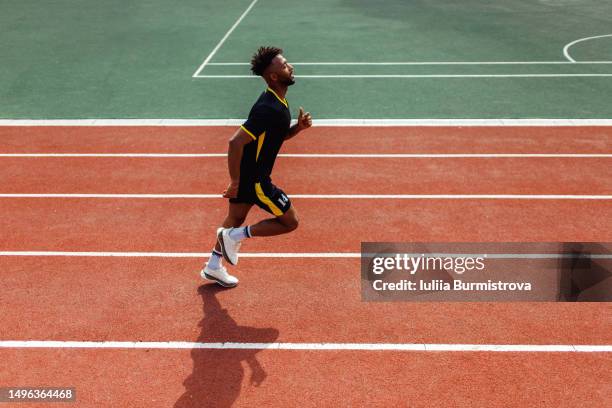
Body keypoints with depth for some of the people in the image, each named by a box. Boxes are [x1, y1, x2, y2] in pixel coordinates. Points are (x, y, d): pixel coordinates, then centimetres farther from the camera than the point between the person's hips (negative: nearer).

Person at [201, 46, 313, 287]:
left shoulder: (278, 102, 4)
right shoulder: (268, 108, -27)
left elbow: (279, 135, 20)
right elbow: (235, 142, -31)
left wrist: (299, 127, -1)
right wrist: (235, 182, -25)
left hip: (246, 174, 10)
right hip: (254, 178, -10)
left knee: (236, 219, 23)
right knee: (290, 222, 2)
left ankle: (213, 267, 37)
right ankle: (235, 236, 6)